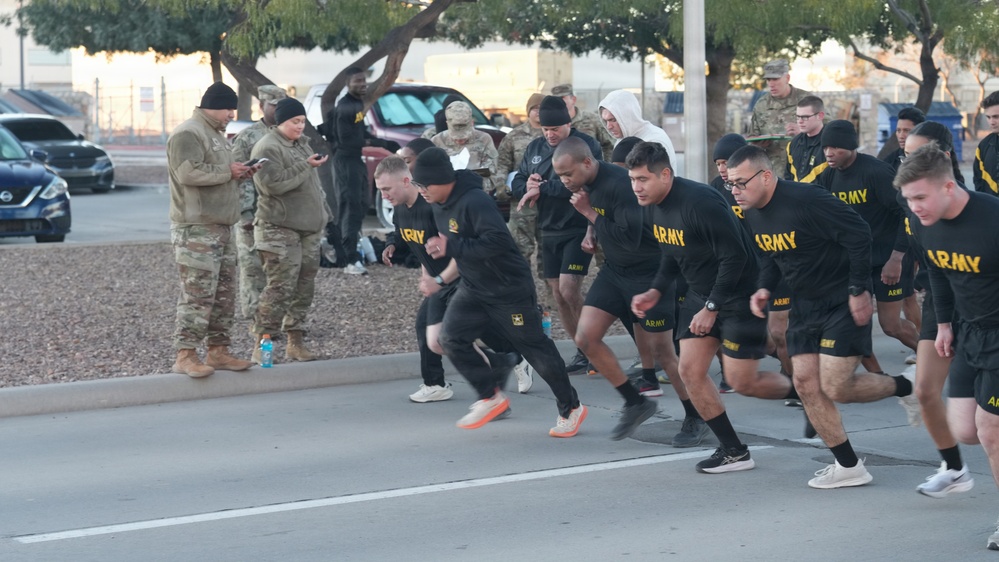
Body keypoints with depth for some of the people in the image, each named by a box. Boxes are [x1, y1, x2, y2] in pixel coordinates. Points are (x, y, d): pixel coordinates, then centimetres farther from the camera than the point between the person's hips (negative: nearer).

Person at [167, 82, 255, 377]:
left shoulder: (217, 134, 21)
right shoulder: (187, 134, -12)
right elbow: (188, 173, -24)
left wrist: (240, 173, 11)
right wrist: (227, 172, -16)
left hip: (221, 227, 10)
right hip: (196, 228, -10)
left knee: (224, 294, 11)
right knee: (198, 293, -12)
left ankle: (218, 352, 17)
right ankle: (185, 355, -11)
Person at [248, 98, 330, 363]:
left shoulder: (302, 143, 18)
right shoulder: (267, 147, -10)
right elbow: (272, 184, -22)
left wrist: (323, 212, 23)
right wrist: (305, 166, -21)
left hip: (309, 229, 9)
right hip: (280, 230, -9)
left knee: (305, 287, 7)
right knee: (281, 287, -12)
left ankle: (296, 341, 14)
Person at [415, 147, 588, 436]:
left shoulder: (475, 201, -27)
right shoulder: (439, 206, 3)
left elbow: (497, 241, -37)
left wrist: (451, 247, -32)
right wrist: (438, 248, -3)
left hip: (509, 288, -8)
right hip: (472, 288, 8)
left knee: (535, 347, 3)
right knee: (452, 338, -10)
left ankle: (571, 408, 20)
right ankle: (491, 397, 4)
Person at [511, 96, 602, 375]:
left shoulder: (586, 145, -12)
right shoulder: (535, 148, 10)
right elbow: (517, 183, 14)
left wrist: (542, 188, -21)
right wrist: (527, 186, -10)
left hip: (578, 229, -7)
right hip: (549, 231, 7)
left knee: (569, 289, -16)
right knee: (559, 295, 9)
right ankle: (584, 352, 21)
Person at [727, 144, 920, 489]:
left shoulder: (807, 201, -24)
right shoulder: (753, 214, 2)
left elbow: (858, 235, -22)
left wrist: (859, 290, -20)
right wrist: (764, 288, -1)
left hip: (843, 302, -8)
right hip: (805, 303, 9)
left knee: (835, 388, -12)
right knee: (806, 383, 1)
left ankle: (905, 388, 15)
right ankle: (849, 467, 11)